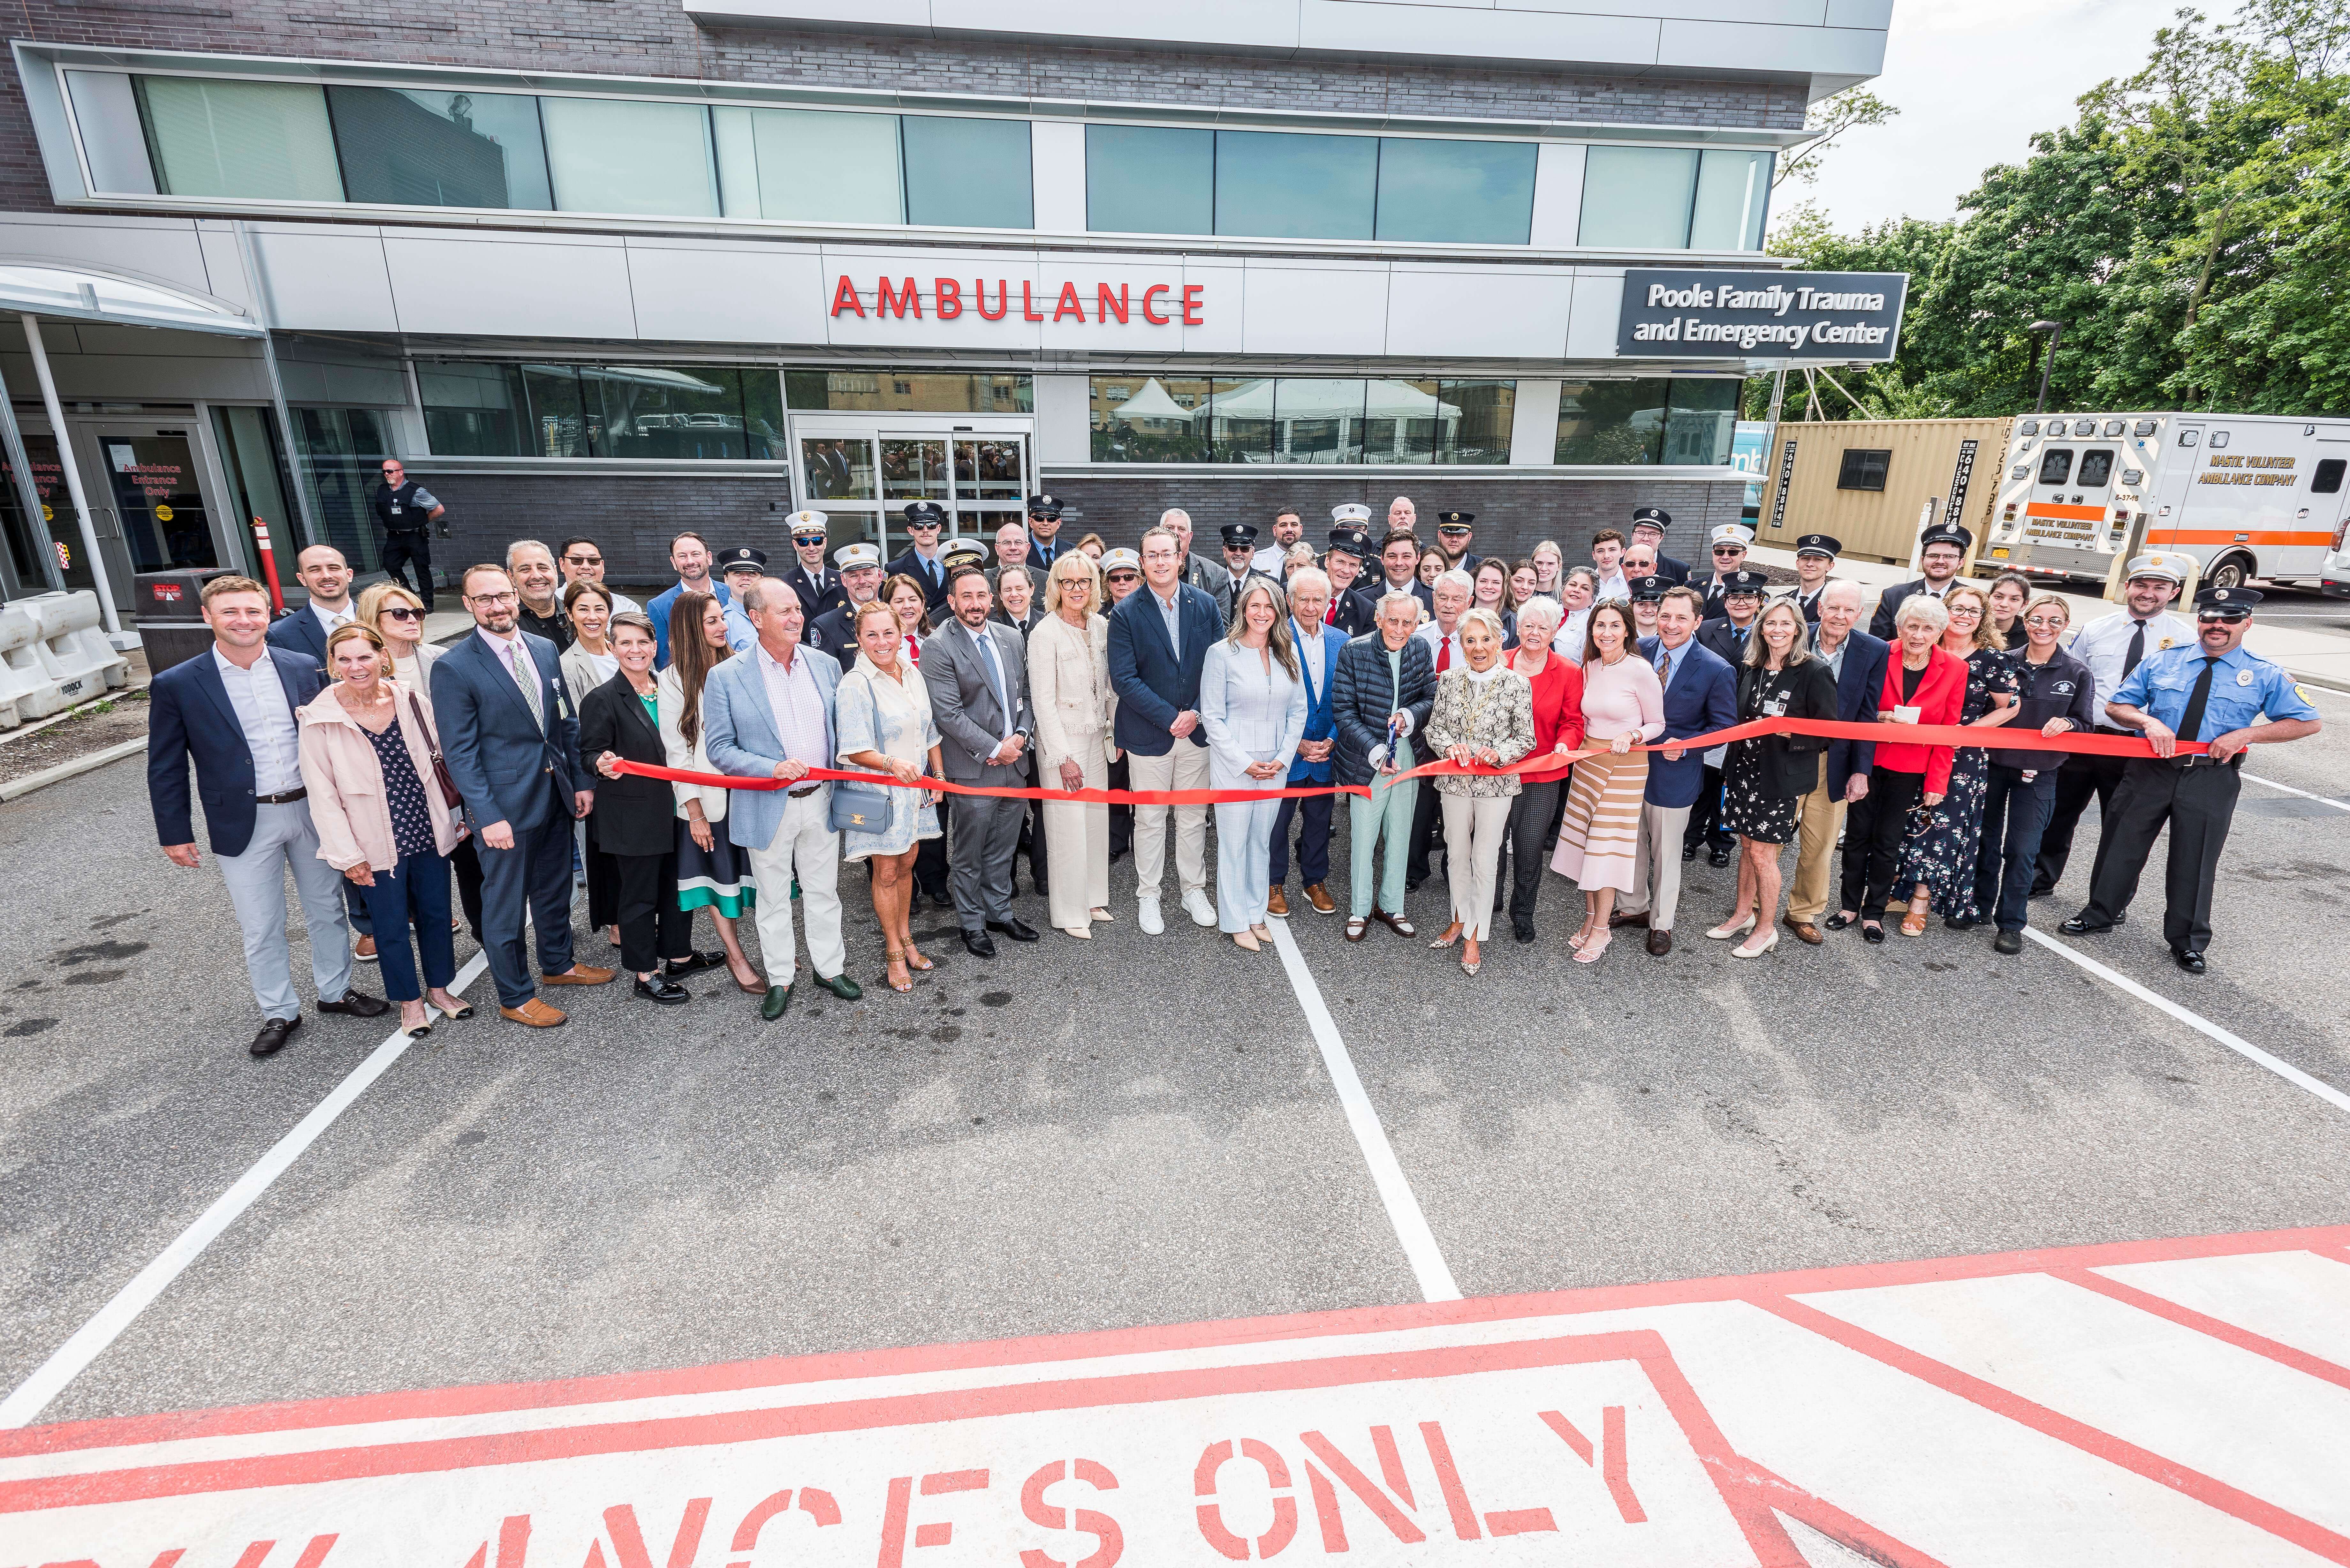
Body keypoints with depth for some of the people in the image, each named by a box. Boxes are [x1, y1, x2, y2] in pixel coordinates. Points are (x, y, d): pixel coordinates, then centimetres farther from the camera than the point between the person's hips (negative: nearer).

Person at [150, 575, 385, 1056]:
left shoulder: (305, 669, 0)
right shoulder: (177, 685, -6)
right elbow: (166, 767, -1)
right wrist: (175, 834, -1)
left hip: (313, 811, 2)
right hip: (244, 823, -2)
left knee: (328, 909, 16)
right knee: (262, 928, 8)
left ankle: (336, 991, 34)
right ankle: (279, 1013, 25)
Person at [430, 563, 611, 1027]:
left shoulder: (544, 649, 5)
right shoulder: (453, 667, -13)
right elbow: (460, 751, -14)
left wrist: (580, 780, 7)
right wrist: (487, 816, -18)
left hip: (556, 793, 6)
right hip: (505, 804, -6)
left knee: (555, 888, 21)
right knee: (505, 902, 7)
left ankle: (557, 963, 42)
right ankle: (515, 997, 22)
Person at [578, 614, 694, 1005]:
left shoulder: (666, 690, 8)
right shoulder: (601, 699, -10)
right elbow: (590, 753, -9)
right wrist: (604, 764, -30)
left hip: (673, 809, 6)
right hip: (633, 816, -6)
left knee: (677, 884, 16)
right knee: (639, 895, 4)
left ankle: (677, 953, 34)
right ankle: (646, 975, 16)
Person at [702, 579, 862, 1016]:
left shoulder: (826, 665, 2)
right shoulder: (726, 677, -9)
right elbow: (720, 749, -7)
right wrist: (772, 768, -22)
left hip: (821, 800, 3)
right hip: (768, 807, -3)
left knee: (824, 891, 14)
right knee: (773, 897, 11)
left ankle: (830, 967, 31)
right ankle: (780, 979, 27)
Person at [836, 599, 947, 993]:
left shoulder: (913, 674, 3)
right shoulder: (856, 685, -17)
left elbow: (930, 731, 13)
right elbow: (854, 751, -20)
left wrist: (938, 775, 9)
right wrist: (893, 764, -36)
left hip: (915, 787, 6)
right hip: (878, 791, -6)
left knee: (907, 863, 16)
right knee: (885, 872, 5)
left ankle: (906, 939, 33)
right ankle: (895, 954, 20)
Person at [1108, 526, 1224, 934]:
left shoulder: (1205, 604, 2)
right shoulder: (1126, 614, -7)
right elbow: (1124, 678, -12)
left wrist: (1197, 713, -11)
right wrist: (1169, 717, -17)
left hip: (1197, 729, 2)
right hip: (1148, 733, -2)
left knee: (1194, 816, 13)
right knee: (1149, 820, 8)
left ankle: (1194, 890, 29)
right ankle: (1148, 897, 23)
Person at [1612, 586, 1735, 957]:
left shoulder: (1717, 670, -13)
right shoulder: (1640, 651, -4)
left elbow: (1725, 726, -7)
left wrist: (1685, 746, -22)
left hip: (1673, 772, -4)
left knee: (1666, 852, 10)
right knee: (1631, 843, 19)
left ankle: (1662, 924, 29)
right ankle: (1634, 907, 40)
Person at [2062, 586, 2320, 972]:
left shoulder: (2265, 676, 1)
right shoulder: (2160, 662, 4)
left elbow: (2307, 722, 3)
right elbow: (2116, 706, 6)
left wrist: (2246, 734, -12)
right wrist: (2149, 721, -15)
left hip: (2212, 779, -1)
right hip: (2152, 768, 1)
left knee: (2196, 861, 6)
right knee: (2123, 843, 8)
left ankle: (2188, 942, 20)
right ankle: (2100, 914, 25)